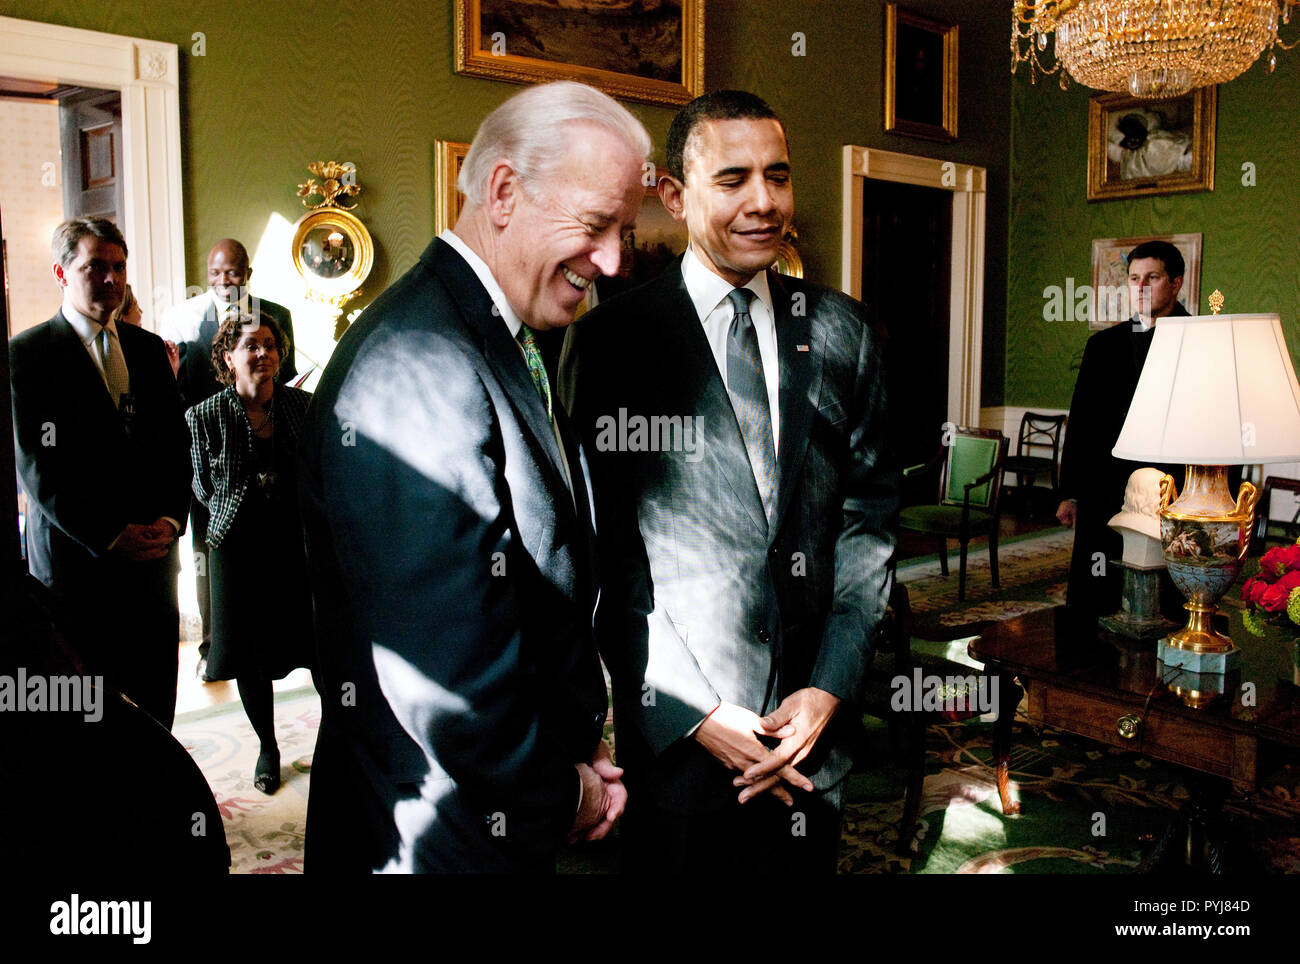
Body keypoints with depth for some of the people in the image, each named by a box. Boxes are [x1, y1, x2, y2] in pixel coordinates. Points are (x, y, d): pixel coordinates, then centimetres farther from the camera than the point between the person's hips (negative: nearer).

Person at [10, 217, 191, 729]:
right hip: (74, 559, -4)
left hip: (152, 551, 4)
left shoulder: (149, 348, 11)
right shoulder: (26, 353, -4)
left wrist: (171, 519, -4)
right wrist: (110, 535, -14)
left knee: (156, 702, 9)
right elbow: (38, 466, -10)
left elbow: (176, 442, 11)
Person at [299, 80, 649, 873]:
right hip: (440, 840, -9)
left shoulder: (506, 348, 5)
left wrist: (584, 746, 4)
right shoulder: (419, 368, -27)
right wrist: (561, 794, -13)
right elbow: (447, 674, -29)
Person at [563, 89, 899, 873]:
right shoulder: (613, 339, -8)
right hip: (676, 732, -3)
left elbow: (869, 515, 3)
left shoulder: (844, 332, 3)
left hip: (815, 720, 3)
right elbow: (602, 551, -8)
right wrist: (693, 712, -11)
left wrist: (831, 688, -4)